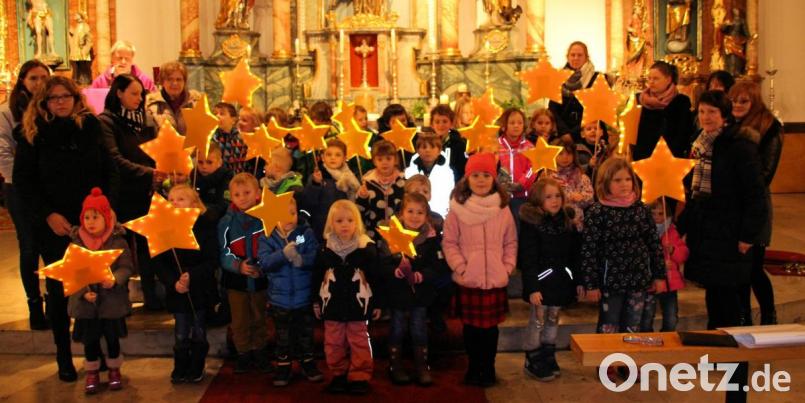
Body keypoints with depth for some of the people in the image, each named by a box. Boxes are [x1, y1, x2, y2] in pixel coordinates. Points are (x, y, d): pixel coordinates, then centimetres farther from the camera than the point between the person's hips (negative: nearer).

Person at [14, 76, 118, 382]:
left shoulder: (91, 127, 3)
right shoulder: (32, 133, -1)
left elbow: (109, 170, 5)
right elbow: (23, 180, -2)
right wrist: (48, 214, -11)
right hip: (53, 225, -1)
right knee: (59, 288, 6)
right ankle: (64, 356, 18)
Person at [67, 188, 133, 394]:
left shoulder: (118, 241, -8)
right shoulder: (76, 242, -2)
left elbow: (126, 267, -10)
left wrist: (115, 279, -29)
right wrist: (83, 291, -17)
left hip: (112, 300, -1)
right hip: (85, 301, 2)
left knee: (112, 337, 11)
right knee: (90, 339, 11)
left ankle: (114, 370, 31)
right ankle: (92, 373, 29)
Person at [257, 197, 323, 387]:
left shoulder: (307, 233, -6)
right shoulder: (267, 237, -7)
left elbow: (316, 256, -14)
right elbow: (264, 263, -19)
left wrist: (301, 259, -35)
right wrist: (283, 253, -35)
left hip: (304, 295, 0)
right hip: (280, 297, 0)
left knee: (306, 333, 17)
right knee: (283, 336, 15)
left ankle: (308, 363, 34)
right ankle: (283, 367, 29)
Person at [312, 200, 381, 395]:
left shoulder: (367, 247, -9)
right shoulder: (325, 249, -3)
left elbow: (375, 277, -4)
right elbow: (317, 277, 6)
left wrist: (377, 303, -2)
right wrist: (316, 302, 8)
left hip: (358, 304, -2)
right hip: (332, 304, 2)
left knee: (358, 341, 7)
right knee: (334, 342, 11)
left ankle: (360, 376, 17)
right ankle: (339, 374, 25)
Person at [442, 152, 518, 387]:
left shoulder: (503, 209, 1)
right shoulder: (458, 208, -5)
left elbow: (511, 242, 8)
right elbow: (449, 242, -3)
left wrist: (508, 267, 0)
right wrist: (460, 267, -10)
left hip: (496, 280, 1)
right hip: (468, 280, -1)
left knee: (491, 326, 10)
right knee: (471, 326, 10)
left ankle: (488, 368, 27)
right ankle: (474, 367, 28)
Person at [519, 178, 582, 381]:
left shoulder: (568, 223, 6)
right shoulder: (531, 224, -12)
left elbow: (575, 255, 10)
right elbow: (528, 259, -16)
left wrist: (578, 281, 7)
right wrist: (533, 287, -20)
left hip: (561, 281, 5)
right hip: (541, 282, -5)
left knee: (553, 320, 14)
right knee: (538, 321, 2)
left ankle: (548, 359, 28)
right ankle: (532, 362, 14)